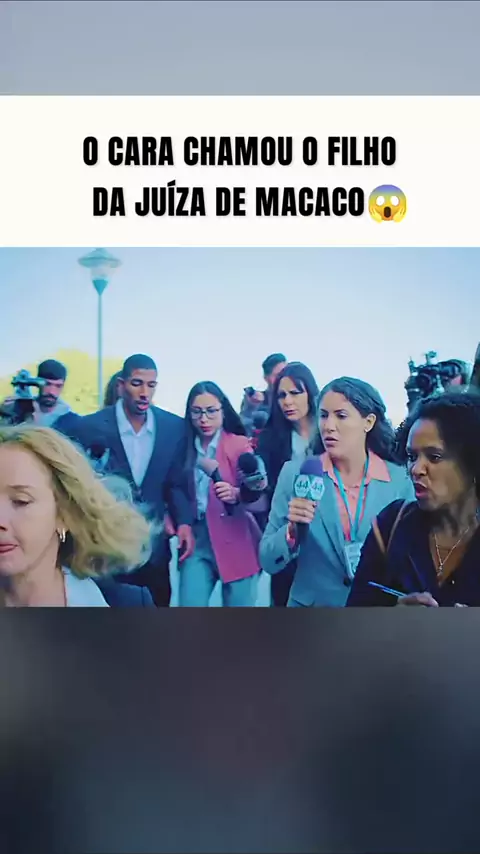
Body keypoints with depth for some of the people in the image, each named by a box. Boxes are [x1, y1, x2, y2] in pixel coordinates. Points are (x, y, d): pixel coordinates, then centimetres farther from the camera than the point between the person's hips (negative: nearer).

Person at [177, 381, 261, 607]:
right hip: (196, 540, 3)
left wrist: (236, 495, -37)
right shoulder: (185, 447, 6)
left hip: (235, 542, -3)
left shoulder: (239, 444, -5)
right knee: (189, 604, -2)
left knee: (239, 603, 4)